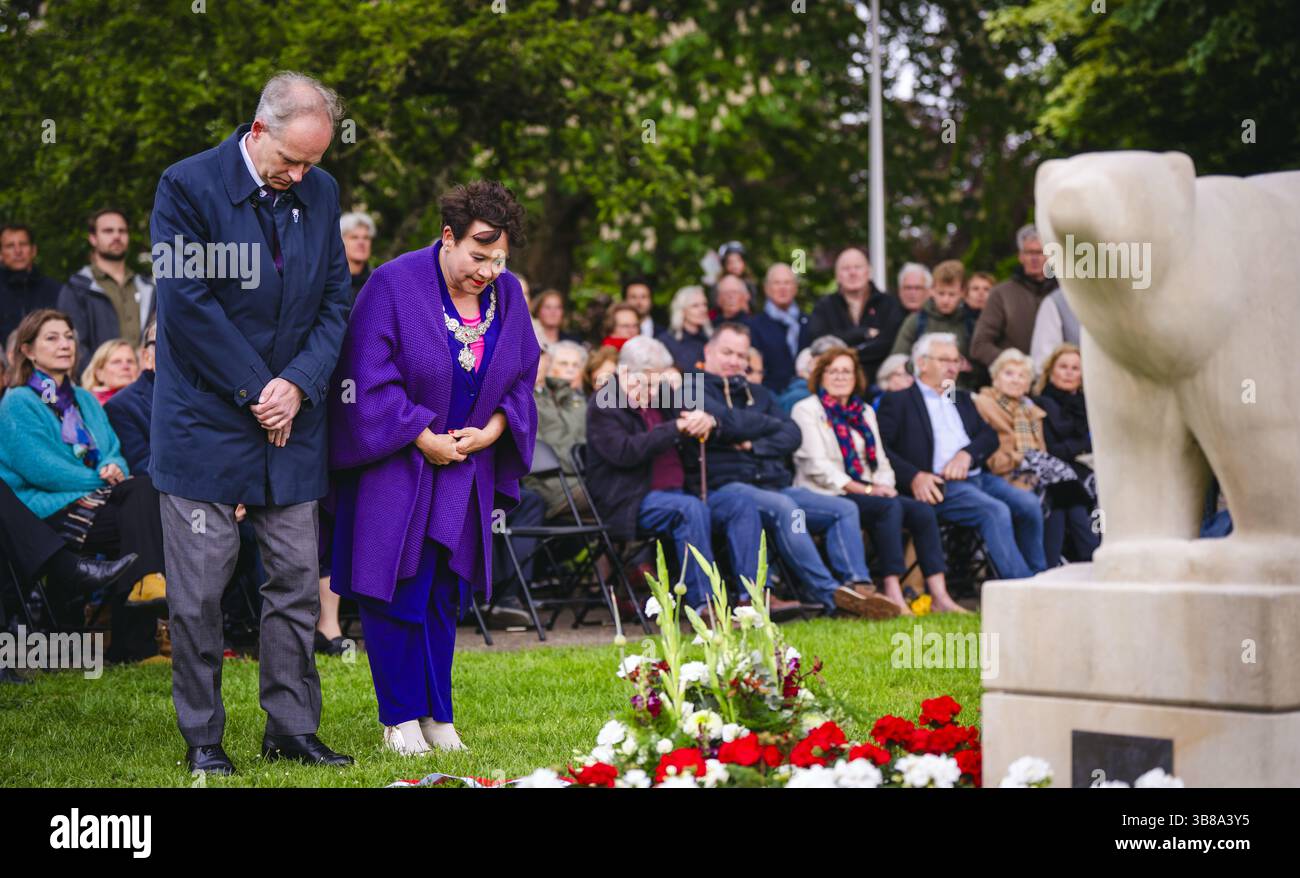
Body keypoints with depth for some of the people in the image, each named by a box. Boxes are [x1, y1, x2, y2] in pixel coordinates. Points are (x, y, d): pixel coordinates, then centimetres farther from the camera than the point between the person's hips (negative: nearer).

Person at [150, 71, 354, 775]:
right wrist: (255, 390, -12)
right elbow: (187, 302, -13)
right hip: (205, 420, -4)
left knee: (297, 581, 6)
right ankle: (202, 737, 12)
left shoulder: (320, 193, 6)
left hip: (290, 424, 4)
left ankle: (292, 729, 16)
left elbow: (336, 299, 7)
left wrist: (300, 384, -8)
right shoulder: (188, 185, -9)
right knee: (198, 589, 0)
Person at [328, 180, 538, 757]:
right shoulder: (394, 286, -13)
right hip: (395, 466, -4)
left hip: (466, 471, 5)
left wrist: (493, 429, -7)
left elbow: (523, 377, 10)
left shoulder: (507, 295, 2)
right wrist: (425, 438, -15)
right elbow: (370, 381, -14)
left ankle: (436, 713, 17)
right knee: (398, 590, -2)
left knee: (446, 593, 8)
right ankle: (400, 716, 8)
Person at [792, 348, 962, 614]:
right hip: (827, 497, -6)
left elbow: (880, 460, 20)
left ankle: (939, 596, -26)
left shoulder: (865, 412, 24)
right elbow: (817, 466, -9)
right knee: (890, 507, -32)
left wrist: (884, 486, -4)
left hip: (865, 493, 6)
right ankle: (893, 596, -36)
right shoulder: (807, 410, 3)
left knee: (922, 510, -19)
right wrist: (865, 489, -15)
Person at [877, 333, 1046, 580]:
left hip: (978, 476, 6)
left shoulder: (962, 399, 26)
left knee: (1028, 504, -17)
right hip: (940, 486, -6)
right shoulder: (897, 402, 7)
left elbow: (990, 436, 16)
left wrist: (967, 454, -6)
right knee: (996, 510, -29)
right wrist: (914, 476, -19)